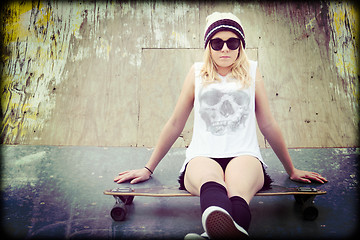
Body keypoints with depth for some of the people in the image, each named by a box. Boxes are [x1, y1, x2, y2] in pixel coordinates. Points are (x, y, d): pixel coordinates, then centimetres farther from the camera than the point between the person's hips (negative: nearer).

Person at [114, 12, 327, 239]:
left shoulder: (252, 72, 18)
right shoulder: (197, 73, 17)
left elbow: (268, 125, 22)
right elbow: (175, 124, 19)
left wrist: (292, 170, 26)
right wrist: (148, 169, 21)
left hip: (244, 155, 1)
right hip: (202, 157, 0)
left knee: (238, 191, -37)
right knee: (210, 180, -39)